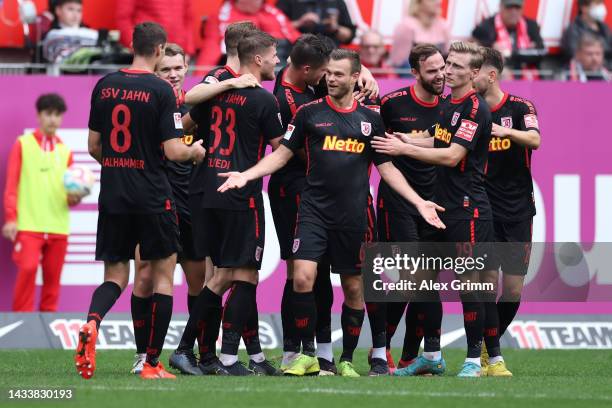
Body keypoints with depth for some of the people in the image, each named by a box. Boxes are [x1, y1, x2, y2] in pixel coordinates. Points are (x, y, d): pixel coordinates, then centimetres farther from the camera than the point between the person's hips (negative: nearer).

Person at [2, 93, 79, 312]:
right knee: (27, 270, -16)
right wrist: (11, 218, -9)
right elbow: (12, 184, 0)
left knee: (53, 276, 3)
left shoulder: (65, 151, 14)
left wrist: (73, 198, -7)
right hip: (29, 223, -4)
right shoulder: (23, 144, 4)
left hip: (58, 226, 4)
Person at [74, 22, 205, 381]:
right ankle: (153, 363, 7)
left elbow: (94, 145, 10)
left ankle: (91, 323, -20)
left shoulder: (105, 86, 4)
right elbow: (172, 150, -13)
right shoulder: (161, 91, -11)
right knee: (163, 275, 8)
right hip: (153, 196, -4)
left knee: (115, 275, 12)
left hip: (113, 193, 4)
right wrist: (195, 151, 8)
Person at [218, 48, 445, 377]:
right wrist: (246, 175, -6)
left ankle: (347, 360, 19)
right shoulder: (309, 112, 3)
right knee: (302, 278, -16)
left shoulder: (370, 119, 7)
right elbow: (283, 153, 7)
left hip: (353, 215, 2)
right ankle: (307, 354, -2)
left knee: (354, 288, 5)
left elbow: (386, 167, 11)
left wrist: (418, 202, 4)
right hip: (314, 211, -1)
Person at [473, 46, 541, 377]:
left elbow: (534, 139, -19)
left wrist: (506, 131, -38)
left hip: (518, 211, 0)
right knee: (488, 282, -10)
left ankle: (485, 347, 21)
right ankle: (493, 358, -5)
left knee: (513, 290, 2)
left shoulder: (519, 108, -3)